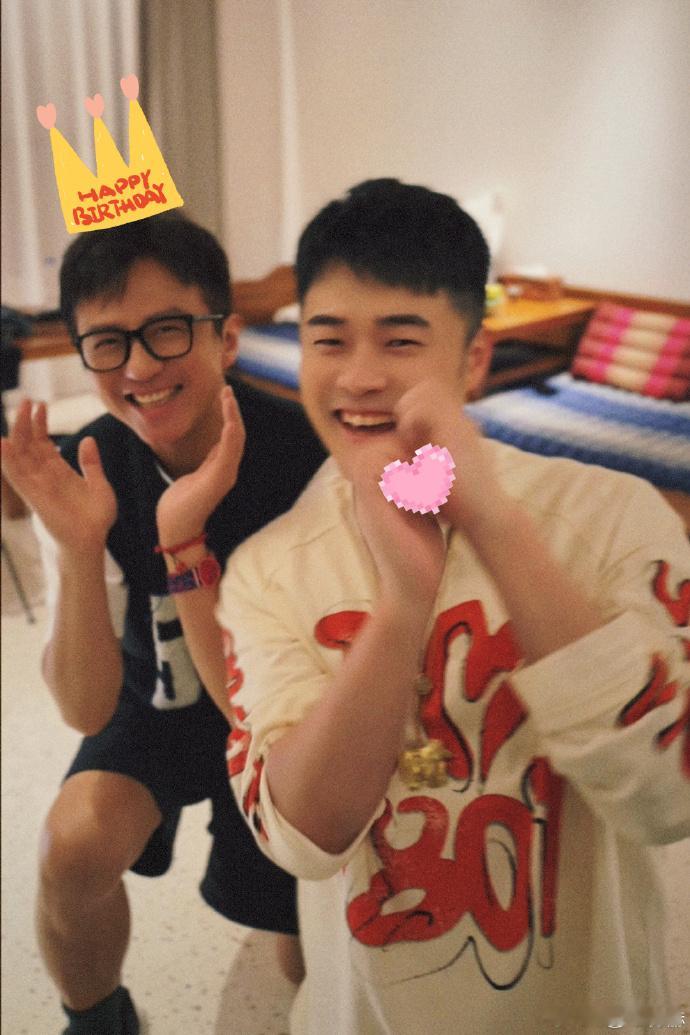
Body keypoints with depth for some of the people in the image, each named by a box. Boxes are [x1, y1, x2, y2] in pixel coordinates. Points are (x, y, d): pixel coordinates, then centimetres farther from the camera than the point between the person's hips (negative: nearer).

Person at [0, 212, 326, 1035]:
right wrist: (78, 550, -39)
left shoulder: (306, 451, -28)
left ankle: (290, 915, 46)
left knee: (313, 964, 6)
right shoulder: (85, 475, -20)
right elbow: (86, 708, -22)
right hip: (158, 702, 1)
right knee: (75, 847, -27)